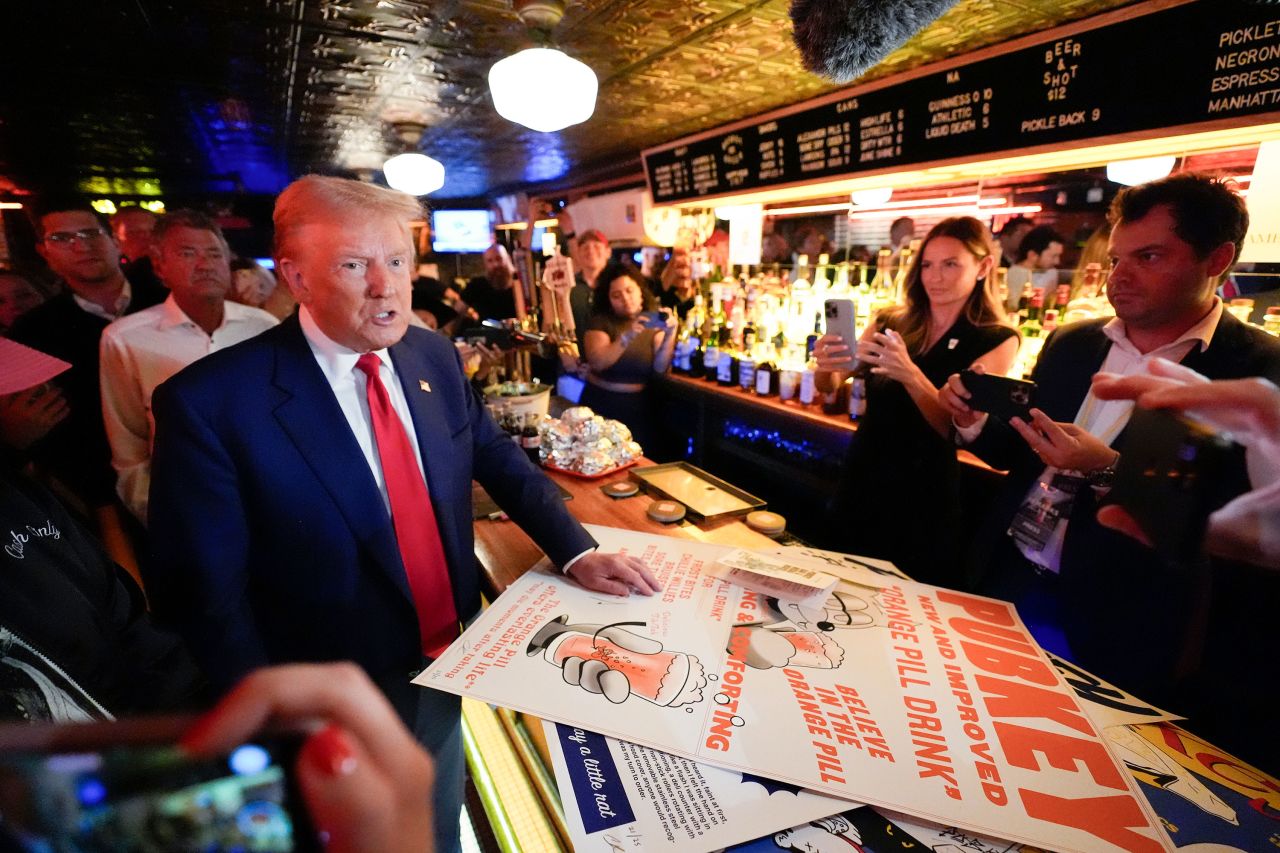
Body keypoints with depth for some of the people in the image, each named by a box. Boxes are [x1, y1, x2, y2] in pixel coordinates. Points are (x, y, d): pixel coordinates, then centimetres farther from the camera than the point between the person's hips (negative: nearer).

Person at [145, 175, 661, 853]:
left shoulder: (434, 356, -6)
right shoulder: (211, 403, -21)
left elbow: (499, 459, 3)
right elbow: (203, 598, -16)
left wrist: (577, 553, -6)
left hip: (454, 663, 5)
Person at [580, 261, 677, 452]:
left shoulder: (654, 322, 2)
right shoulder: (601, 321, -3)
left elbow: (660, 368, -10)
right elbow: (597, 362, -20)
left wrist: (669, 335, -25)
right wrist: (627, 337, -31)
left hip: (637, 406, 2)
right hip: (600, 404, -1)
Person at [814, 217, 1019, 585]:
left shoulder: (997, 340, -6)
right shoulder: (891, 323, 2)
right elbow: (830, 386, -3)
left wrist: (910, 375, -35)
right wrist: (826, 365, -26)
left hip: (925, 502, -3)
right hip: (860, 485, 3)